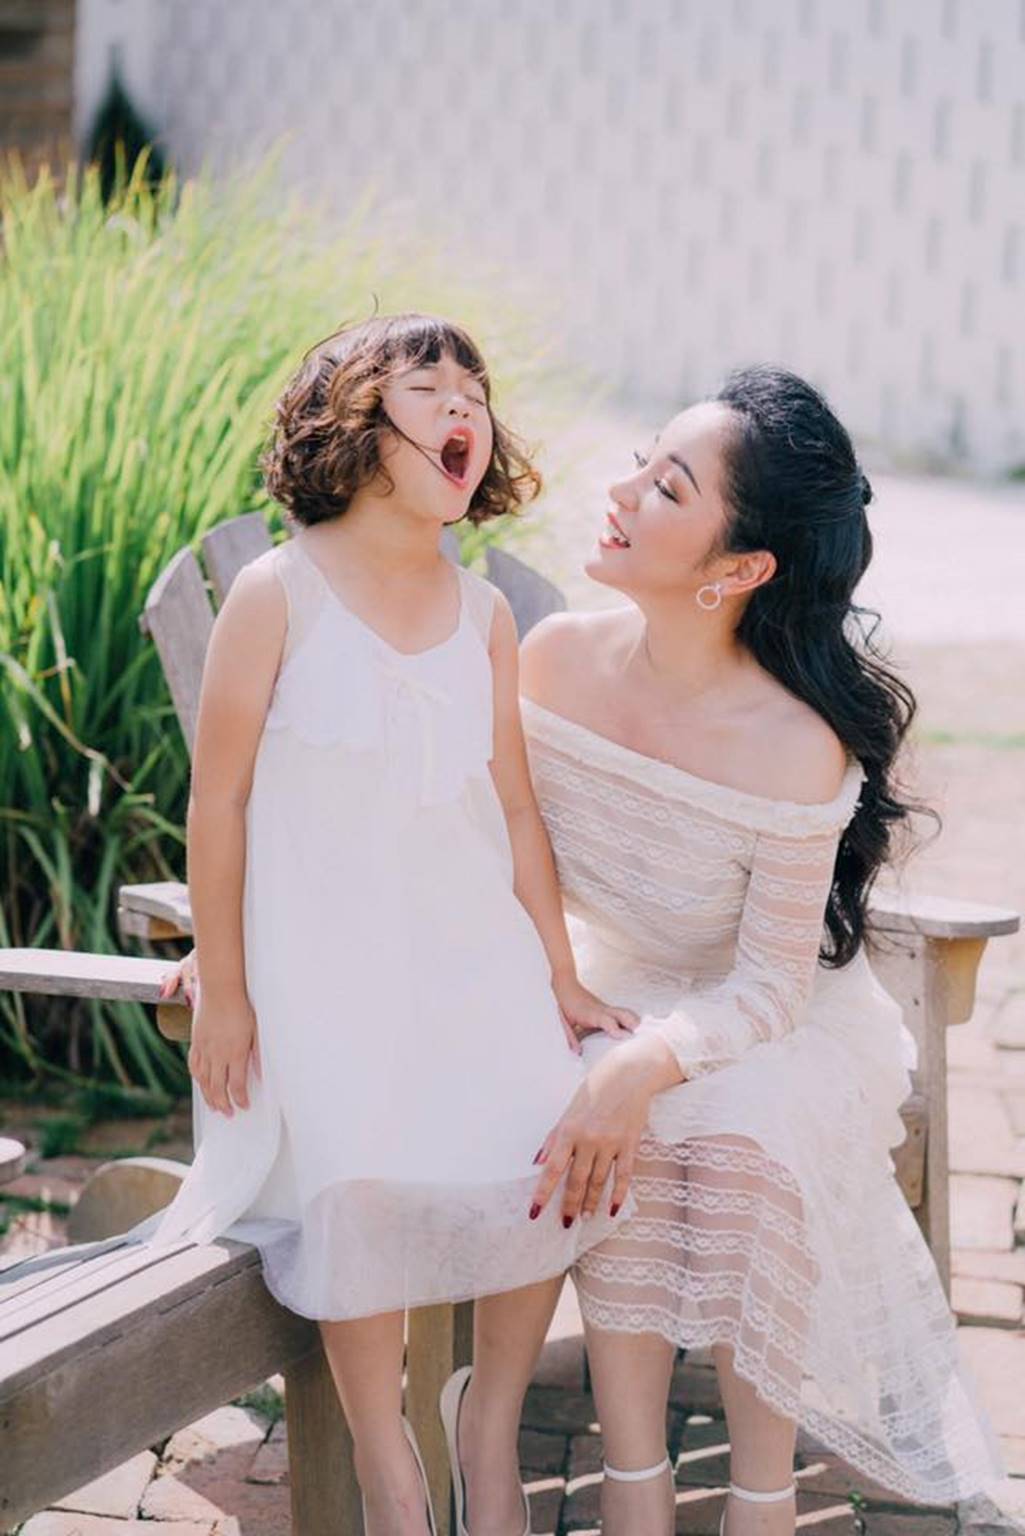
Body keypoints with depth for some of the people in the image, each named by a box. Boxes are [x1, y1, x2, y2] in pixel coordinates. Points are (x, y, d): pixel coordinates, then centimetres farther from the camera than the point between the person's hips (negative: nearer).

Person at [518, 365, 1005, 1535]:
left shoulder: (796, 750, -28)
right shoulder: (557, 658, -15)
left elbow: (768, 989, -21)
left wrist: (644, 1067, -39)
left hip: (764, 1029, -3)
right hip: (602, 995, 3)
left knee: (748, 1140, -33)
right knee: (612, 1146, -29)